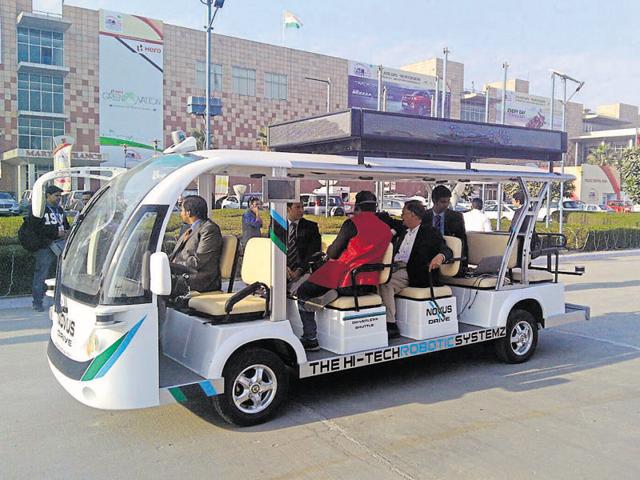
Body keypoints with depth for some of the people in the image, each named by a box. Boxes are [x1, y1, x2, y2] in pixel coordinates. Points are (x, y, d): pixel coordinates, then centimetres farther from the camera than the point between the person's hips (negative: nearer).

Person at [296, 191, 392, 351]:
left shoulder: (352, 224, -9)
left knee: (303, 293, 8)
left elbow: (332, 253, -5)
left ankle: (310, 339, -5)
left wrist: (329, 249, 18)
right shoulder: (386, 229, 10)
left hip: (346, 281, -7)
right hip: (369, 285, 7)